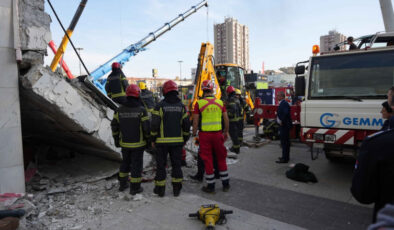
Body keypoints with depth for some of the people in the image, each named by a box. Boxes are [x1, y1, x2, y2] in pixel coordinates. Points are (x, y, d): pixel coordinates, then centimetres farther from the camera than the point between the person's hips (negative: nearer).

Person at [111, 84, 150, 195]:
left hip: (125, 143, 4)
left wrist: (116, 139, 15)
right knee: (136, 164, 7)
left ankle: (122, 184, 33)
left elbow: (114, 126, 3)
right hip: (138, 144, -4)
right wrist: (148, 139, 2)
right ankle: (135, 188, 16)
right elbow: (146, 127, -15)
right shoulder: (141, 110, -16)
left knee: (125, 162, 22)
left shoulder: (120, 110, -3)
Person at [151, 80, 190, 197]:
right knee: (176, 164, 12)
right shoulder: (181, 106, 1)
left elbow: (155, 125, -10)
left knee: (161, 164, 9)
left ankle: (160, 189, 17)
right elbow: (186, 125, 2)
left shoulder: (159, 106, -8)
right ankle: (176, 189, 18)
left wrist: (153, 140, 1)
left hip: (162, 141, -2)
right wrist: (184, 139, 13)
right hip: (177, 141, 3)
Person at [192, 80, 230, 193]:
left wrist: (194, 134, 6)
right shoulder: (220, 102, 3)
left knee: (208, 160, 6)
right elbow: (226, 119, 6)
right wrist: (226, 132, 19)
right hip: (218, 133, 3)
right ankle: (226, 184, 24)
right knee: (221, 158, 15)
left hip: (204, 134, -2)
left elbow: (195, 122, -6)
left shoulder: (199, 103, -6)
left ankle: (210, 186, 15)